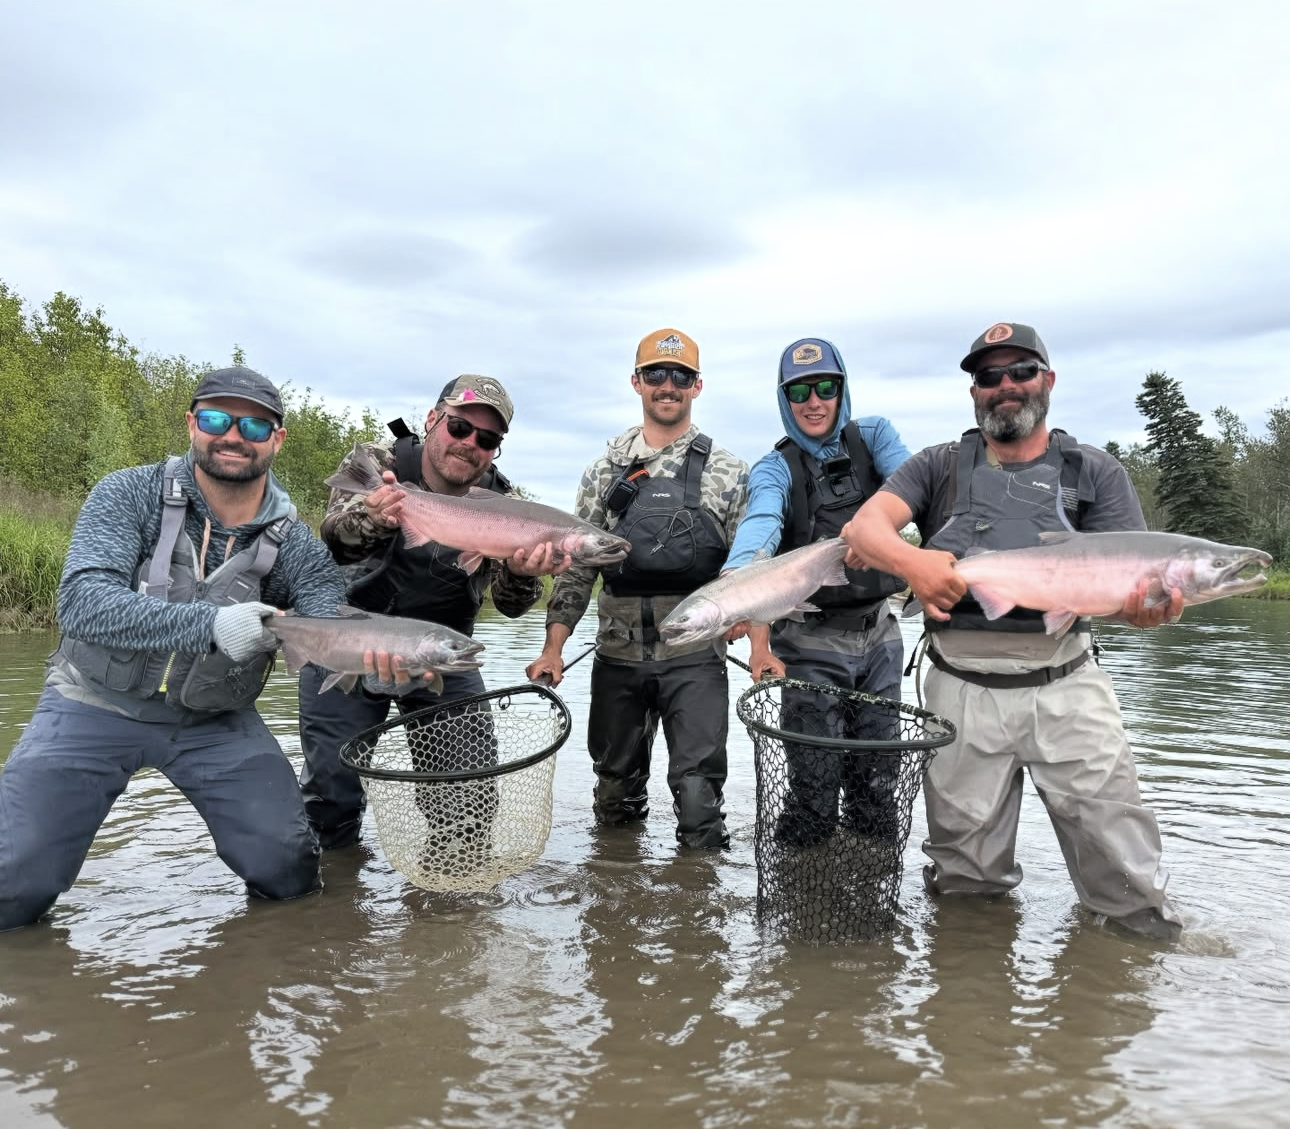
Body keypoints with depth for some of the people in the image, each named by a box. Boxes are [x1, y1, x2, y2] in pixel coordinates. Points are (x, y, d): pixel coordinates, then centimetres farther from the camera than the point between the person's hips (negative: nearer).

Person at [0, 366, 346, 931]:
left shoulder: (294, 544, -10)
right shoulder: (128, 494, -13)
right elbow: (81, 602, -27)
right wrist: (208, 624, -40)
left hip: (215, 722, 1)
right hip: (97, 703, -1)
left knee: (288, 874, -7)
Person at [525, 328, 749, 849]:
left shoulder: (726, 472, 2)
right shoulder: (606, 470, 8)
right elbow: (577, 563, 8)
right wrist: (553, 647, 0)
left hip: (695, 656, -2)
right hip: (617, 655, 3)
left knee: (698, 786, -4)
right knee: (615, 787, 15)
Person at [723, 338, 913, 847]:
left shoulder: (874, 436, 5)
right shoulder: (774, 469, -5)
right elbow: (757, 533, -24)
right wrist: (758, 639, -43)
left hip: (879, 633, 3)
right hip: (812, 642, -3)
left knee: (879, 783, 12)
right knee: (814, 788, -3)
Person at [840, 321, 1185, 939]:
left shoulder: (1095, 472, 8)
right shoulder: (939, 467, 8)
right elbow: (864, 525, -7)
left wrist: (1146, 603, -27)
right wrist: (911, 560, -30)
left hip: (1067, 688, 0)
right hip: (963, 694, 0)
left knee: (1122, 867, 2)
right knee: (966, 875, 12)